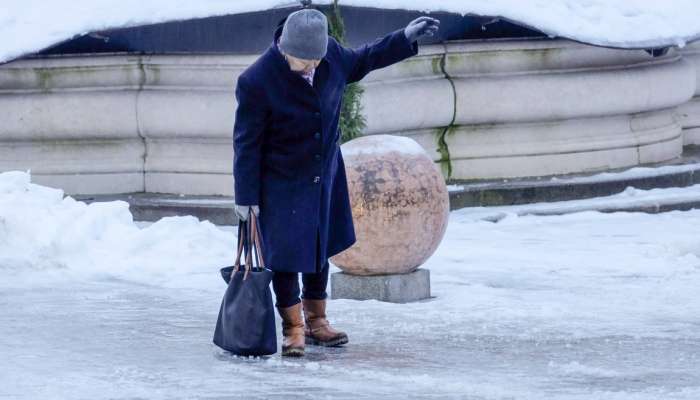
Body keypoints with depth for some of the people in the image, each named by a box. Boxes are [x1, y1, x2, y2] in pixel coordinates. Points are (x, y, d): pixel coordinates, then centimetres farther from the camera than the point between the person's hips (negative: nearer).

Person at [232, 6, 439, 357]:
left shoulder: (331, 55, -12)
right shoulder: (256, 81, -27)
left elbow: (360, 62, 13)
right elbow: (247, 143, -19)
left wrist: (405, 38, 11)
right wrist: (246, 196, -15)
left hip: (324, 176, 6)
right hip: (281, 183, -6)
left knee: (320, 250, 16)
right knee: (285, 255, -1)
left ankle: (315, 321, 30)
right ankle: (293, 328, 13)